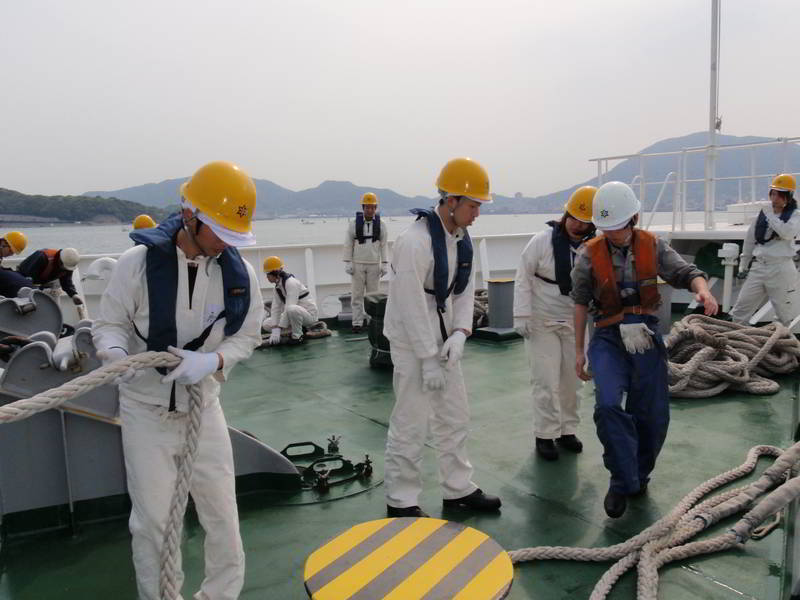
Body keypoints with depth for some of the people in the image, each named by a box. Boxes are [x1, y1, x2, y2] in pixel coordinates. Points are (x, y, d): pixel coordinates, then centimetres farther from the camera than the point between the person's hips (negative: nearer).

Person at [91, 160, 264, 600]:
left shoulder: (238, 272, -10)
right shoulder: (139, 262, -16)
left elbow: (247, 335, -1)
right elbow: (109, 323, -5)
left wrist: (212, 360, -20)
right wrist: (115, 352, -28)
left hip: (203, 408, 2)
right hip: (146, 411, -2)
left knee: (222, 514, 9)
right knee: (153, 521, 7)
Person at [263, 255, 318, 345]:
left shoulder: (291, 283, -24)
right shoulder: (277, 286, 2)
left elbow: (289, 307, -30)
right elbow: (276, 308, -2)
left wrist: (278, 329, -30)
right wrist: (274, 329, -14)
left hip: (309, 314, -8)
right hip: (296, 314, 8)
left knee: (292, 309, -40)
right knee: (267, 324, 1)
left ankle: (298, 336, -17)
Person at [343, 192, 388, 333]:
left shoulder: (381, 225, 3)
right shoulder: (353, 224, 0)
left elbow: (383, 246, 5)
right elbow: (348, 245, 1)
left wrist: (384, 264, 0)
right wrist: (348, 263, -5)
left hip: (374, 265, 1)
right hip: (357, 264, -1)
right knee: (357, 295, 1)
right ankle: (357, 323, 6)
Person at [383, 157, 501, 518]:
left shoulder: (461, 239, 4)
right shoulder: (415, 242, -23)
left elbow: (465, 291, 8)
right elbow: (412, 305, -23)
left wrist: (460, 333, -9)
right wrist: (429, 360, -20)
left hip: (443, 339, 9)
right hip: (412, 342, -9)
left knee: (455, 418, 16)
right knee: (410, 424, 0)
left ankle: (458, 490, 32)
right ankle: (401, 501, 16)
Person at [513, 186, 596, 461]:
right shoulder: (543, 240, -13)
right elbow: (523, 279, -8)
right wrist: (522, 315, -12)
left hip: (574, 322, 3)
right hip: (541, 321, -3)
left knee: (571, 379, 11)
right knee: (546, 381, -3)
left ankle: (567, 429, 28)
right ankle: (545, 434, 11)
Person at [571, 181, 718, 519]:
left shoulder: (653, 246, 0)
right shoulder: (590, 255, -3)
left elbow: (685, 272, -6)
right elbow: (581, 302, 3)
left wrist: (703, 289, -31)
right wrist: (579, 350, 5)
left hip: (645, 335, 2)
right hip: (608, 338, -2)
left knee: (652, 415, 7)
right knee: (608, 405, -23)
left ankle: (638, 476, 31)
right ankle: (623, 481, -7)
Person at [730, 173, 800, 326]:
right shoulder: (762, 213, 8)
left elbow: (787, 233, -22)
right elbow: (750, 239, 14)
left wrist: (770, 215, -16)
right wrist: (743, 265, 15)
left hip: (781, 269, -3)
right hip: (759, 267, 4)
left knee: (786, 315, 5)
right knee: (741, 308, 1)